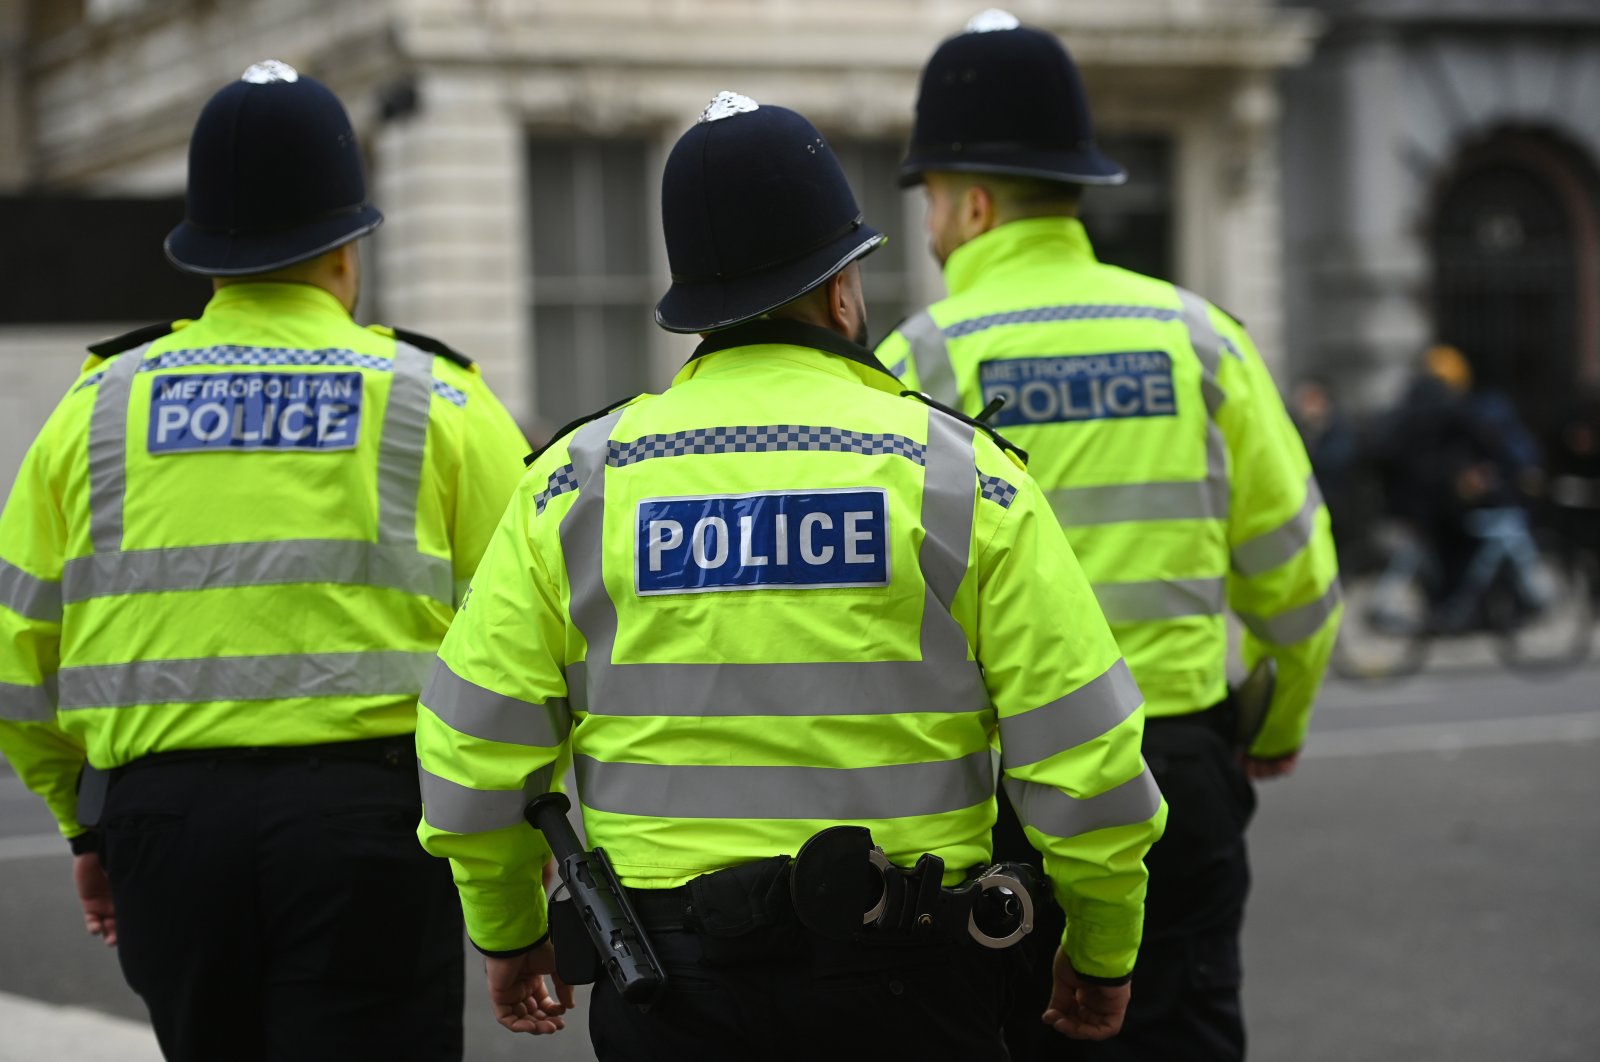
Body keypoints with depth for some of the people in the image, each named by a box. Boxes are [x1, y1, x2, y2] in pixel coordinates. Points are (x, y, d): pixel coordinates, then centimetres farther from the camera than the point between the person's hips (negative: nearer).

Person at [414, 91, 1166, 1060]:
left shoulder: (577, 482, 1)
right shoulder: (961, 472, -3)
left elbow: (473, 743, 2)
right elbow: (1081, 747, -4)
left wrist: (507, 932, 18)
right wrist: (1104, 949, 11)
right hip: (905, 979, -1)